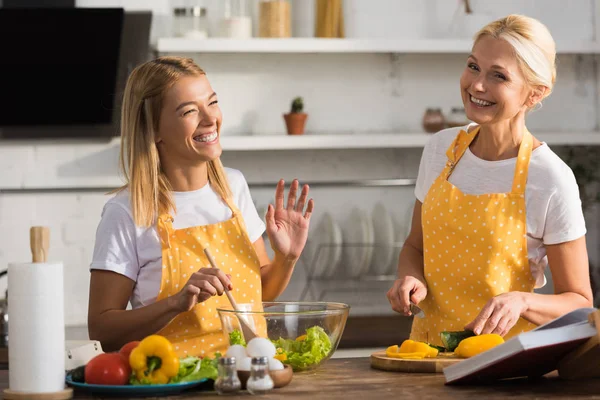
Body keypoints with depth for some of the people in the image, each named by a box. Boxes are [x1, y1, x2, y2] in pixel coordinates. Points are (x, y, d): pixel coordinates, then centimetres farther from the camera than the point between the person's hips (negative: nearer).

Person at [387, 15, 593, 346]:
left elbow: (578, 303, -4)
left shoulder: (551, 180, -10)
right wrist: (411, 281, -1)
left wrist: (521, 301, -21)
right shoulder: (441, 148, 7)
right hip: (429, 341, 3)